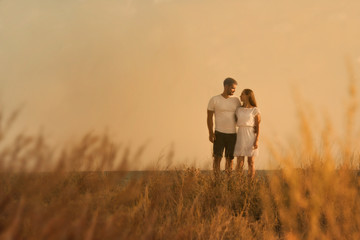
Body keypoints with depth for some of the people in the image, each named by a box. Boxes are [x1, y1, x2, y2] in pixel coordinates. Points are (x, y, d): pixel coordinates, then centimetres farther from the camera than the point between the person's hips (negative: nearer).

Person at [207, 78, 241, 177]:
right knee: (217, 157, -9)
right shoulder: (214, 100, 0)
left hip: (232, 134, 3)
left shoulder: (236, 100, 9)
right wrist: (210, 133, -9)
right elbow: (209, 117, 0)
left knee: (230, 158, 4)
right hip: (219, 133, -3)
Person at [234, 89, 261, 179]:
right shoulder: (238, 110, 8)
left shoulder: (255, 110, -4)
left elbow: (258, 126, -6)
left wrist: (257, 140, -13)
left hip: (251, 137, -3)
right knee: (240, 163, -2)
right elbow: (234, 123, 12)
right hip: (241, 137, 3)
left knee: (251, 162, 1)